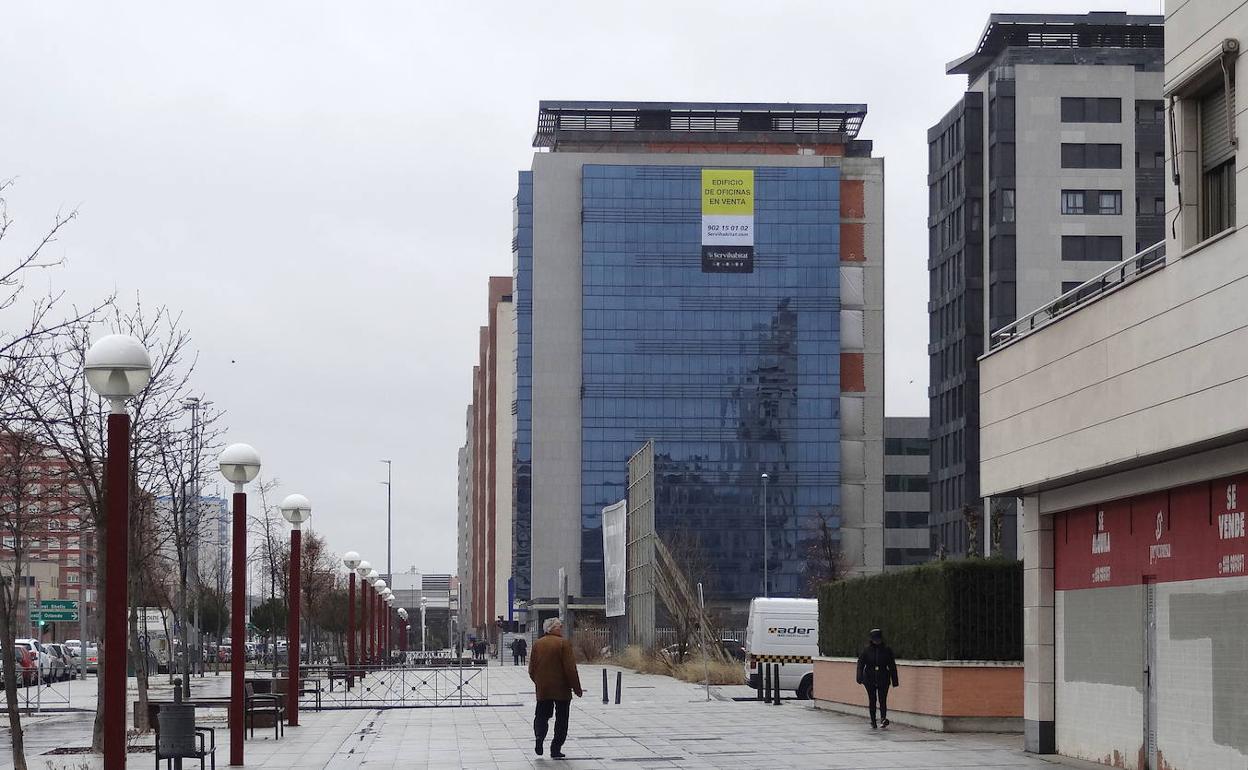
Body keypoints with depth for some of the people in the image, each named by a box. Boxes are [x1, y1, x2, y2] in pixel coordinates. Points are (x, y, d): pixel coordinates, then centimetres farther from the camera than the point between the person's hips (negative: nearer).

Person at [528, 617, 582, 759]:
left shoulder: (537, 644, 5)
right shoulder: (564, 643, -11)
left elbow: (532, 669, 9)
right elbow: (570, 668, -13)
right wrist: (577, 688, -7)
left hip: (542, 689, 4)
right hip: (562, 689, -4)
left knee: (542, 715, 12)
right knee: (561, 719, 6)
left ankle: (539, 736, -15)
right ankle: (556, 749, 4)